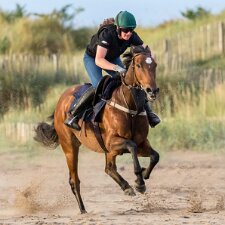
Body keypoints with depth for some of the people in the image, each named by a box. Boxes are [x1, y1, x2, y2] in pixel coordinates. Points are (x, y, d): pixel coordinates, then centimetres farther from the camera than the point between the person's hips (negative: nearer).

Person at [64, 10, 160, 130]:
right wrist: (117, 68, -60)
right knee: (98, 87, -26)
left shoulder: (131, 36, -24)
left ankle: (148, 113, 9)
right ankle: (72, 115, -21)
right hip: (92, 58, -5)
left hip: (113, 58, 5)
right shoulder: (107, 34, -39)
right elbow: (99, 60, -46)